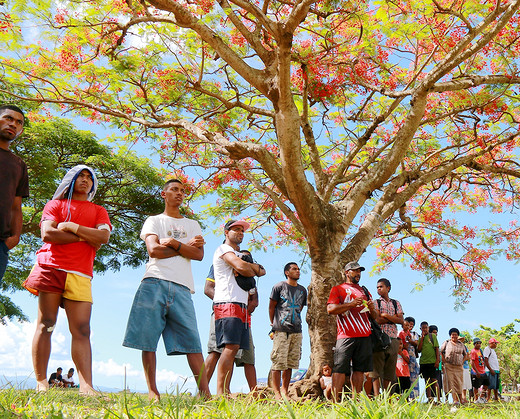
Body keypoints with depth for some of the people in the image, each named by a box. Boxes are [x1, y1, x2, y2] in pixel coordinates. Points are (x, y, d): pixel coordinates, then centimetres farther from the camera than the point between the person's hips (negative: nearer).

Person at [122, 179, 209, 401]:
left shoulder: (192, 225, 24)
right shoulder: (154, 221, 17)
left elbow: (199, 254, 8)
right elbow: (153, 250, -2)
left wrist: (172, 243, -2)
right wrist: (187, 246, 3)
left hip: (182, 287, 1)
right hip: (155, 282, -1)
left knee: (192, 340, -5)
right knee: (148, 340, -5)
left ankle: (205, 392, -8)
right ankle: (152, 391, 1)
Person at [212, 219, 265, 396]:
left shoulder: (239, 254, 31)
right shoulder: (224, 249, 3)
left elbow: (261, 271, 22)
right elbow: (240, 266, -16)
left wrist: (252, 267, -1)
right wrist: (253, 270, 6)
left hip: (241, 306, 9)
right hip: (227, 304, -9)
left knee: (233, 348, 3)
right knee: (231, 346, -18)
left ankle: (226, 391, 2)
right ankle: (220, 392, -20)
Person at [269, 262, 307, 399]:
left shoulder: (302, 290, 16)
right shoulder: (279, 287, 2)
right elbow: (271, 307, 6)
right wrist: (274, 324, 7)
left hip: (296, 331, 5)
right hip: (281, 330, -5)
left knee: (290, 363, 5)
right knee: (278, 362, -6)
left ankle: (285, 391, 14)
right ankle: (277, 393, -2)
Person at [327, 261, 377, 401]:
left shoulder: (365, 292, 25)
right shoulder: (338, 289, 9)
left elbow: (374, 316, 26)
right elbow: (330, 309, -6)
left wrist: (372, 309, 2)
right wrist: (352, 304, -12)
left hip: (364, 335, 5)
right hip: (346, 335, -5)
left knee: (359, 369, 3)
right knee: (340, 369, -10)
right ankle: (335, 402, -10)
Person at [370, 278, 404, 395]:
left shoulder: (396, 303, 18)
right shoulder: (375, 302, 10)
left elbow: (401, 321, 5)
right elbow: (377, 320, -5)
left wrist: (385, 315, -3)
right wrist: (393, 318, 0)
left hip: (393, 338, 3)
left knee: (390, 369, 3)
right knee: (376, 368, -9)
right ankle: (376, 397, -11)